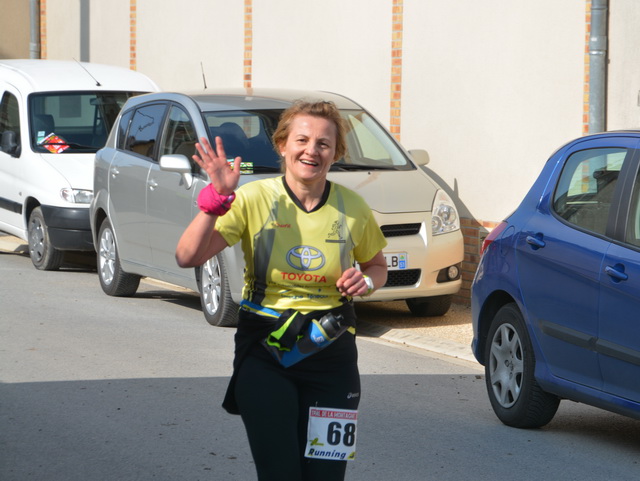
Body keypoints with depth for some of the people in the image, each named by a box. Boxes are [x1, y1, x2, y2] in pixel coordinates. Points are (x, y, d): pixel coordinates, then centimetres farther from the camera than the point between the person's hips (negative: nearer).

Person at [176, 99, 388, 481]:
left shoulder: (352, 208, -1)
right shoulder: (255, 199, -7)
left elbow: (378, 267, 17)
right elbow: (187, 257, -14)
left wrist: (366, 281, -6)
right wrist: (218, 198, -25)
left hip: (331, 355, 2)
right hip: (264, 353, -2)